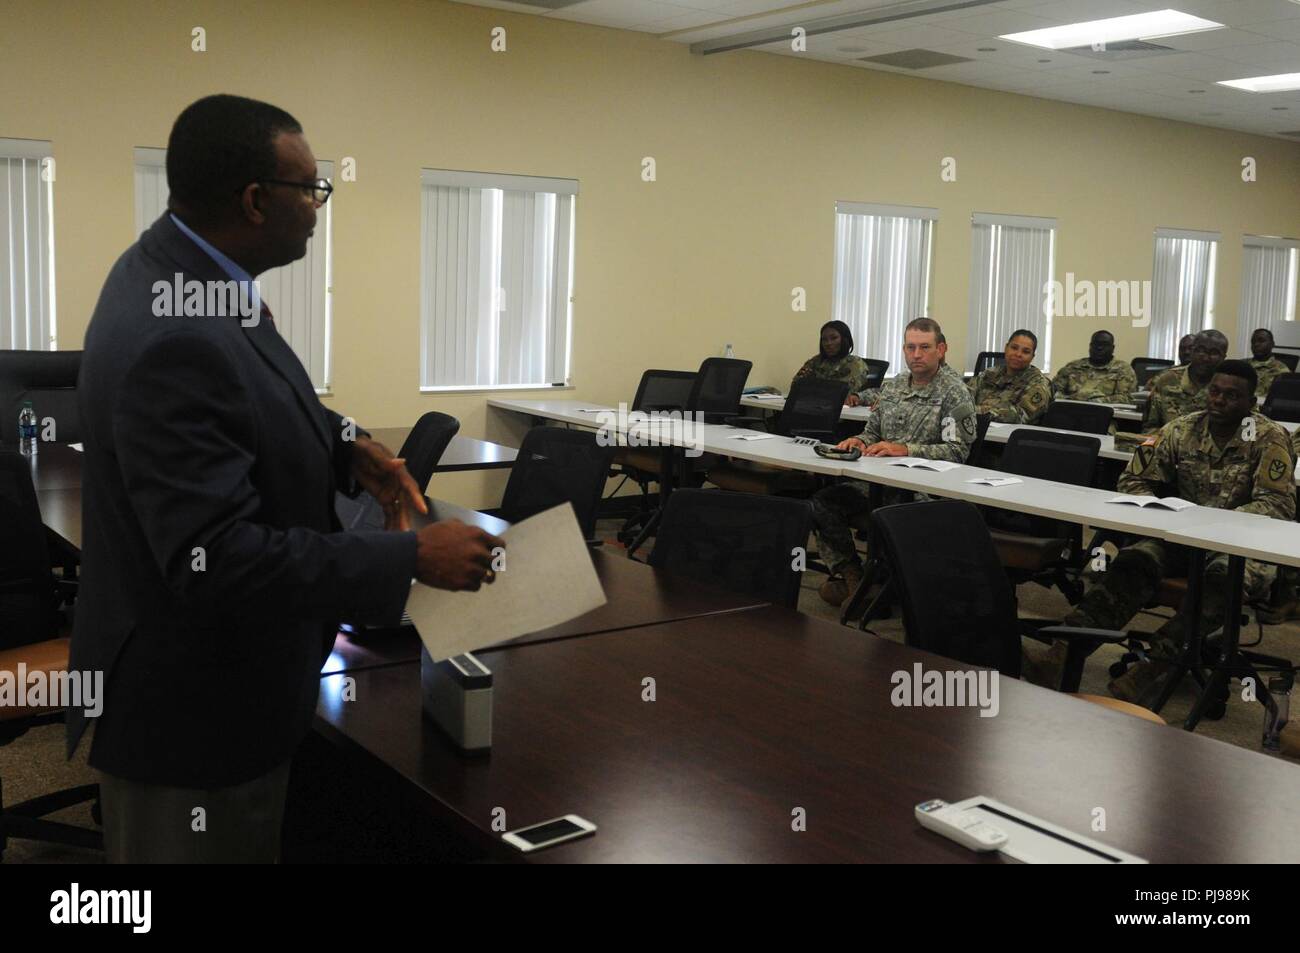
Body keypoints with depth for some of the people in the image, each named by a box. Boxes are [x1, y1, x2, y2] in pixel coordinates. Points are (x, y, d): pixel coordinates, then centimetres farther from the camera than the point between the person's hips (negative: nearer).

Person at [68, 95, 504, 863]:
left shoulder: (174, 265, -1)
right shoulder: (173, 344, -32)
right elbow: (218, 559, -33)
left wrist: (342, 444, -2)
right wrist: (413, 558, -28)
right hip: (195, 708, -9)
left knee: (255, 838, 27)